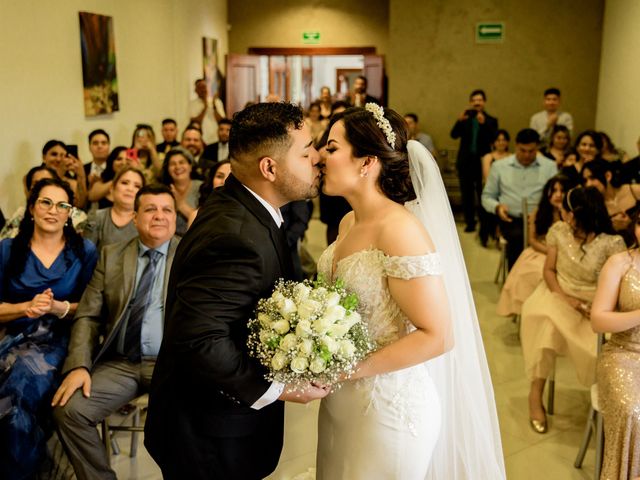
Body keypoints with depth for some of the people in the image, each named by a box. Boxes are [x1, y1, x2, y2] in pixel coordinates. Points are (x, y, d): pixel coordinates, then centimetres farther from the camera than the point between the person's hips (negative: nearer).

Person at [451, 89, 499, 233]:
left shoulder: (491, 121, 3)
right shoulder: (465, 118, 7)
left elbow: (493, 138, -13)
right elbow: (454, 135, -5)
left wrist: (484, 123, -28)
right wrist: (459, 121, -23)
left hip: (482, 161, -2)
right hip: (466, 161, 2)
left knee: (483, 193, -4)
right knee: (467, 194, 6)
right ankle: (470, 222, 14)